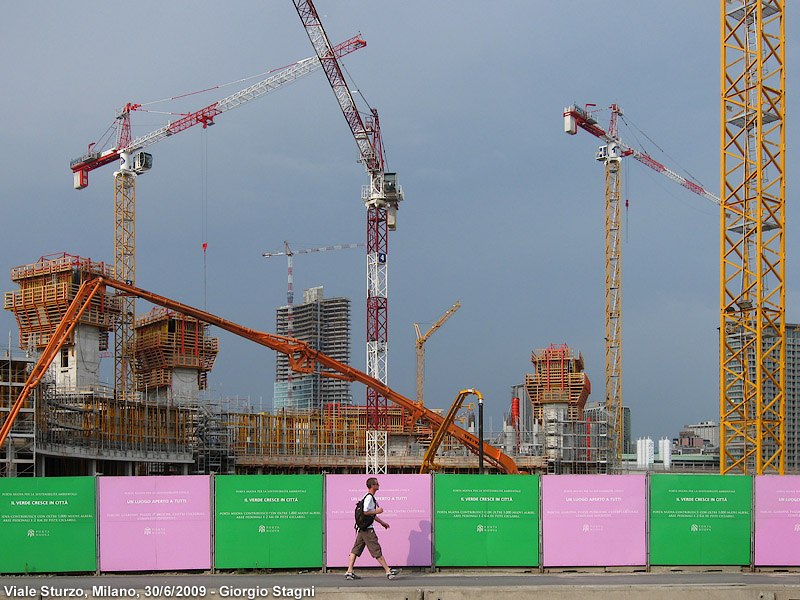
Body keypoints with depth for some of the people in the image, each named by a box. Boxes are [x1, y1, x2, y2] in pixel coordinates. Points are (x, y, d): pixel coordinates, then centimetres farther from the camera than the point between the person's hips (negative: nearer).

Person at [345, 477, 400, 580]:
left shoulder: (370, 497, 19)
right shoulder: (369, 497, -14)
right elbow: (365, 512, -23)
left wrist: (382, 522, 29)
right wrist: (377, 511, -11)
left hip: (362, 528, 10)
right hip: (367, 529, -10)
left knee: (356, 549, 6)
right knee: (376, 550, -7)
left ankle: (349, 572, 5)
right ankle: (388, 571, -4)